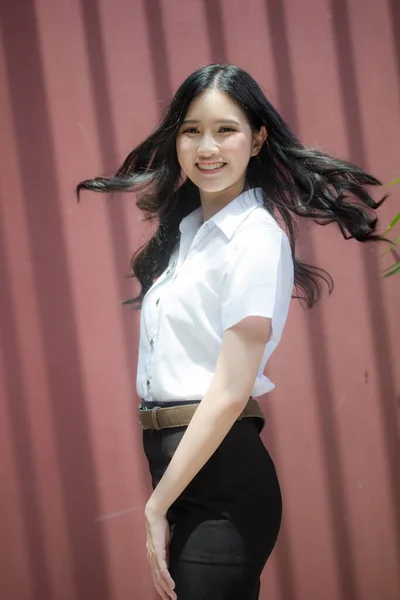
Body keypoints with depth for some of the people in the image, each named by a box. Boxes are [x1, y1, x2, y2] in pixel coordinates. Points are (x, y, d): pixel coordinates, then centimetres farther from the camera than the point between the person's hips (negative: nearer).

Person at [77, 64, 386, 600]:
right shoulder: (184, 227, 12)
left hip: (221, 473, -8)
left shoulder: (256, 237, -13)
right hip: (173, 458, 8)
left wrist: (157, 506, -15)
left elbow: (231, 392, -18)